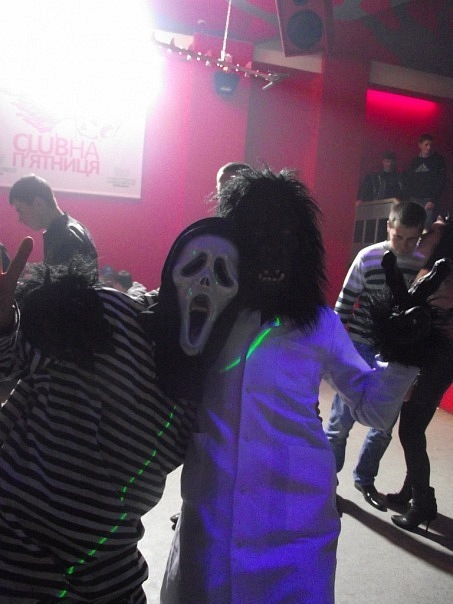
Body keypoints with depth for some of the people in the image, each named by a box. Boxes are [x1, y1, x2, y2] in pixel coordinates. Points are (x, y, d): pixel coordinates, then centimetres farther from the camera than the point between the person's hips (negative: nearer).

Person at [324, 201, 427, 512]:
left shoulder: (426, 264, -1)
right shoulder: (368, 258, -11)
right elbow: (345, 304, -6)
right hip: (361, 350, -3)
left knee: (384, 425, 13)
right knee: (342, 420, 3)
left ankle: (365, 479, 35)